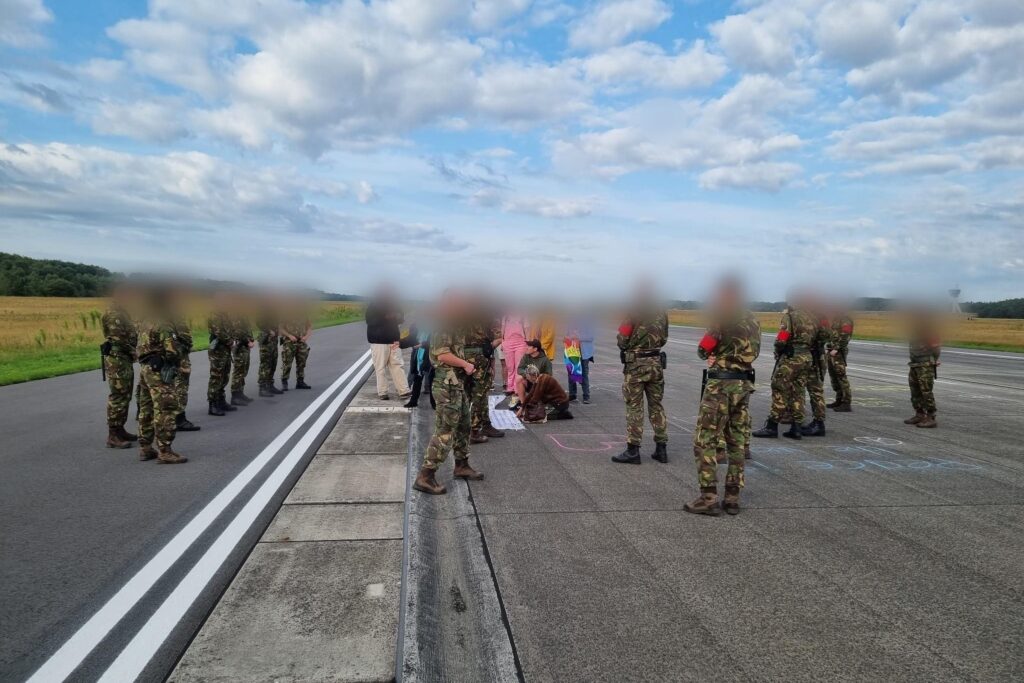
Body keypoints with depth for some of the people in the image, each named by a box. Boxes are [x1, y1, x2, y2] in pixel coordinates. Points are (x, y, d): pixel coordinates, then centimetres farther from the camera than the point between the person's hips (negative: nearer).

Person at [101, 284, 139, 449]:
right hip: (117, 360, -10)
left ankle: (120, 430, 24)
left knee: (125, 397, 15)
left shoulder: (123, 313, 17)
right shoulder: (113, 315, -14)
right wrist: (133, 352, -13)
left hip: (125, 360, 10)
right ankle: (113, 436, -5)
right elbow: (119, 340, -21)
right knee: (117, 398, -8)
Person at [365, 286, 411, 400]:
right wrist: (386, 318, -21)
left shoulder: (394, 304, 12)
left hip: (393, 340, 4)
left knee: (397, 365, 1)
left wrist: (394, 317, -7)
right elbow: (371, 321, -15)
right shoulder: (373, 306, -3)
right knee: (381, 368, -3)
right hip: (378, 341, -4)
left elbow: (400, 318, 16)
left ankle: (404, 391, 0)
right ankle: (382, 393, 3)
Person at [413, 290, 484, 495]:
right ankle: (425, 476, -4)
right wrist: (466, 364, -15)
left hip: (457, 384, 10)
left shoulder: (454, 325, 14)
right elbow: (442, 354, -24)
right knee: (444, 431, -8)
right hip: (447, 385, -10)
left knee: (464, 425, 20)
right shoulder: (444, 326, -16)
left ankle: (462, 466, 34)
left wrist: (465, 365, 2)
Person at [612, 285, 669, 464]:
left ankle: (633, 451, 2)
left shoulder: (633, 314, -12)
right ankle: (661, 448, 16)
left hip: (635, 364, -5)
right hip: (656, 363, 5)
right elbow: (663, 339, 11)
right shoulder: (662, 313, 3)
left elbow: (622, 341, -11)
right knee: (656, 406, 13)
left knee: (634, 408, 0)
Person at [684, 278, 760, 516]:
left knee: (705, 440, -2)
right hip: (744, 384, 7)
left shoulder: (722, 318, -11)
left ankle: (709, 498, -4)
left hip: (721, 384, -7)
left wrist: (710, 356, 12)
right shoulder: (752, 320, 11)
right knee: (737, 442, 11)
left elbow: (703, 349, -10)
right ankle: (733, 497, 15)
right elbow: (754, 352, 16)